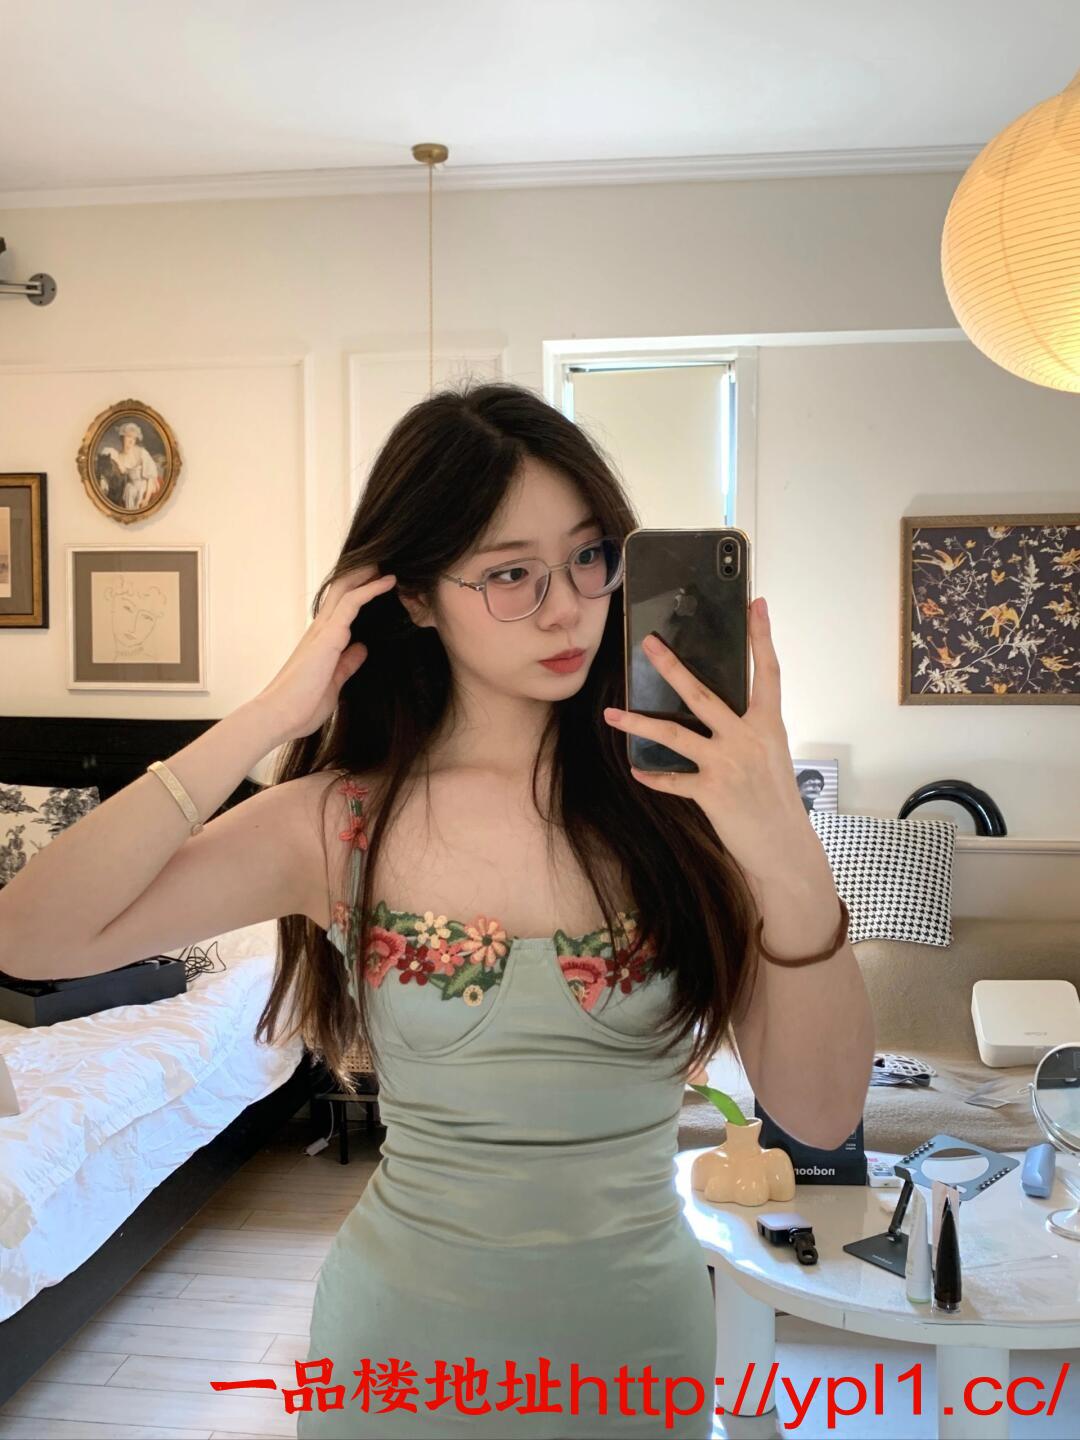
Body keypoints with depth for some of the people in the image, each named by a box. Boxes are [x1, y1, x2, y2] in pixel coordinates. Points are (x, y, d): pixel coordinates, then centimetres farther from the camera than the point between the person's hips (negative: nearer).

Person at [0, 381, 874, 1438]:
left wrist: (788, 858, -31)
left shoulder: (678, 795, -12)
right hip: (404, 1333, 0)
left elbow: (820, 1113, -16)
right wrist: (266, 720, -22)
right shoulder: (344, 823, -11)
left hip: (638, 1322, 1)